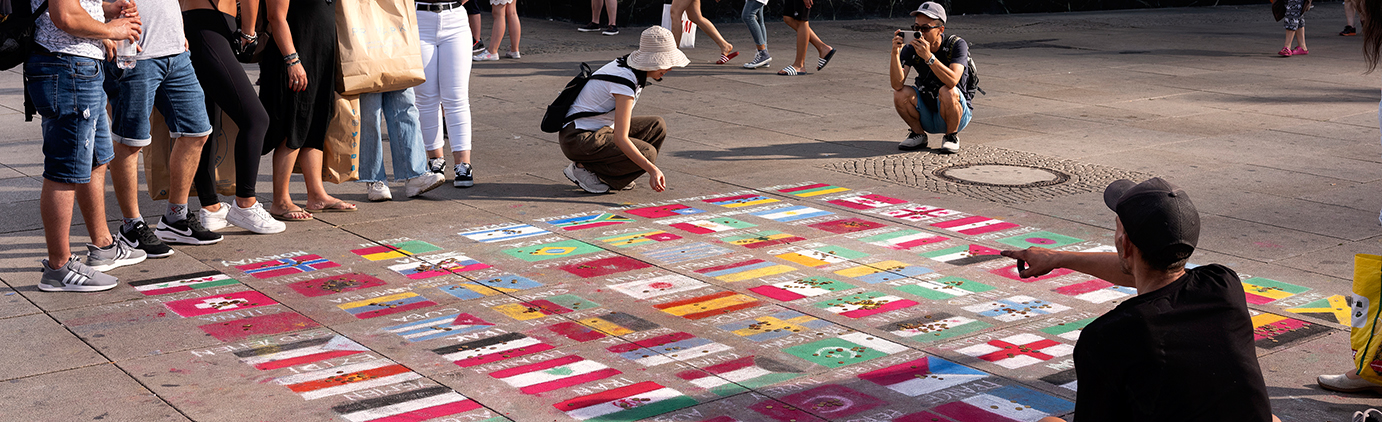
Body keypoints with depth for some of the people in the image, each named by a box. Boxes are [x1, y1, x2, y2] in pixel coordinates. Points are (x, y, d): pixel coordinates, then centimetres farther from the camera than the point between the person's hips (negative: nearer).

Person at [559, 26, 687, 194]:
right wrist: (652, 170, -35)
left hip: (599, 129, 10)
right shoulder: (625, 83, -25)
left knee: (657, 126, 3)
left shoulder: (626, 66, 4)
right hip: (578, 139, -10)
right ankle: (582, 167, -7)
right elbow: (620, 139, -31)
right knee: (647, 153, -20)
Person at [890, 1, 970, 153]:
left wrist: (928, 56, -45)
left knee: (947, 91, -33)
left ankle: (951, 136, -7)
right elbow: (897, 84, -23)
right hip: (926, 117, 3)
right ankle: (918, 135, 3)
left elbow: (952, 81, -35)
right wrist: (895, 53, -35)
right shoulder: (911, 49, -10)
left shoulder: (957, 45, -18)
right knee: (901, 94, -22)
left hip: (957, 115, -3)